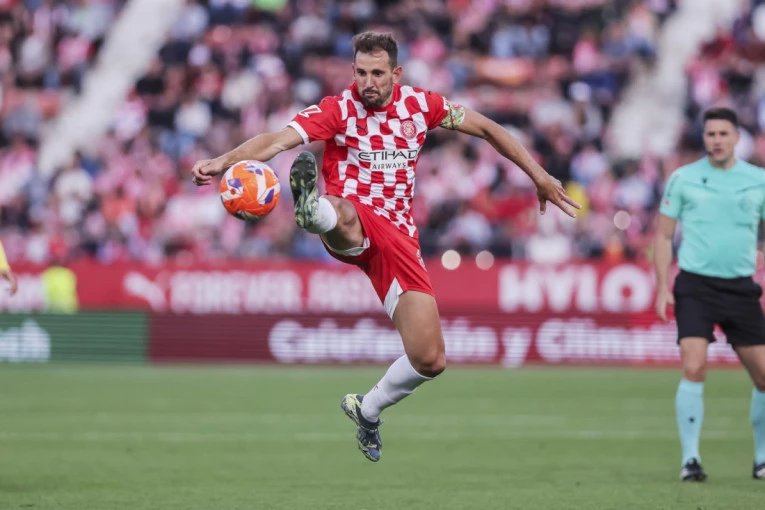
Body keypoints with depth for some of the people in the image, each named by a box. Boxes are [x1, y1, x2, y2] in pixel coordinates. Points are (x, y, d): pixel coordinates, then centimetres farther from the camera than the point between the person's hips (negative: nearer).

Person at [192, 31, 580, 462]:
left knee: (430, 360, -3)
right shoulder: (337, 110, -5)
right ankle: (312, 208, -80)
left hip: (399, 238, 4)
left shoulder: (420, 104, 7)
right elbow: (278, 140, -19)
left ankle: (368, 411, 23)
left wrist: (539, 176, 18)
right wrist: (225, 161, -37)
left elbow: (485, 128, 19)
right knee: (343, 214, -44)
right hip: (353, 226, -4)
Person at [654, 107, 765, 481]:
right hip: (696, 285, -2)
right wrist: (662, 289, -3)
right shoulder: (683, 179, 1)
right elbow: (663, 236, 6)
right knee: (694, 369, -17)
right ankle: (690, 459, -9)